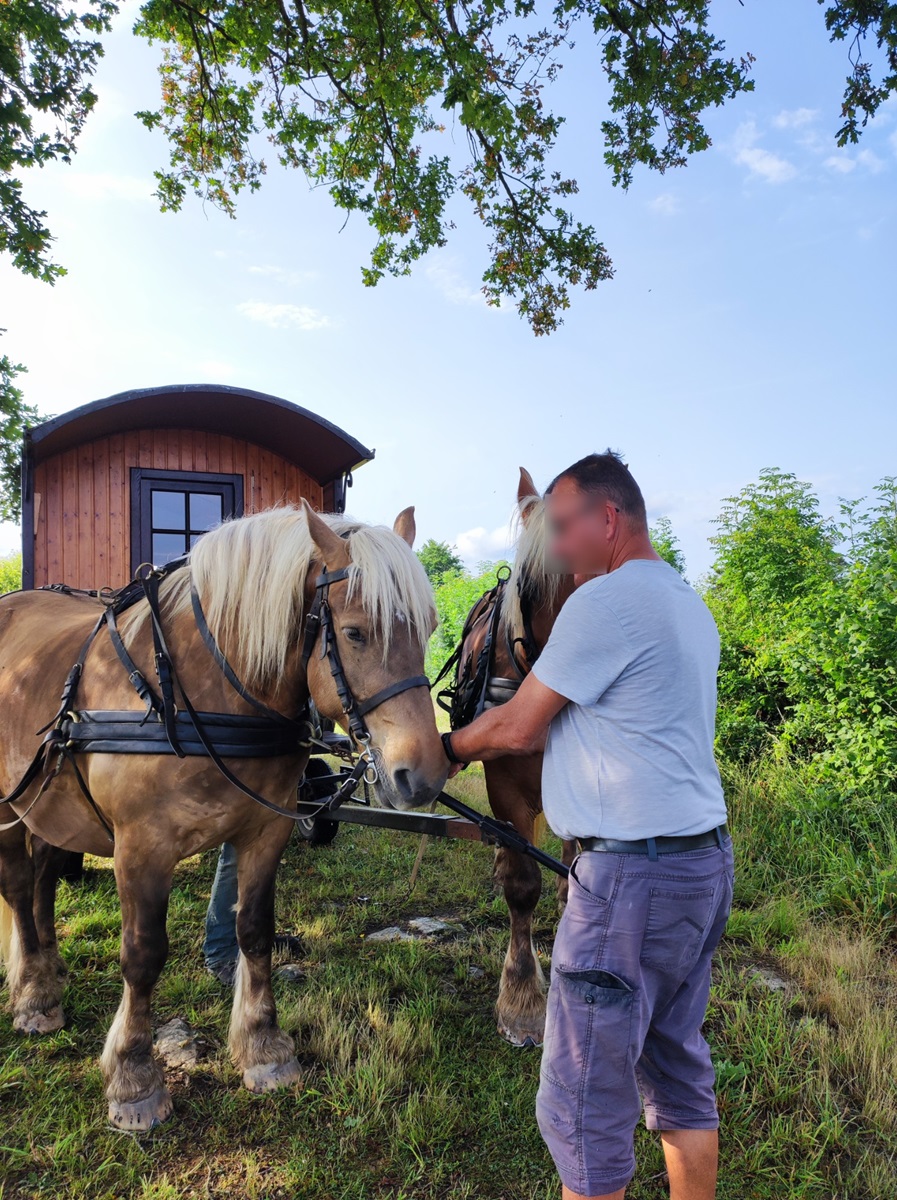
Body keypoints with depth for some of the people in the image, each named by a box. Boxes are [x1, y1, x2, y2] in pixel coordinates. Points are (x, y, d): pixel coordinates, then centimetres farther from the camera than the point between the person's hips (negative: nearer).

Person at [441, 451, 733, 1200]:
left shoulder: (607, 600, -16)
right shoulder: (688, 604, 14)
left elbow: (518, 728, -10)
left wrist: (452, 746, 9)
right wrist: (484, 747, 17)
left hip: (635, 873, -10)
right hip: (704, 860, 10)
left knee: (583, 1103, 4)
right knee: (680, 1069, 21)